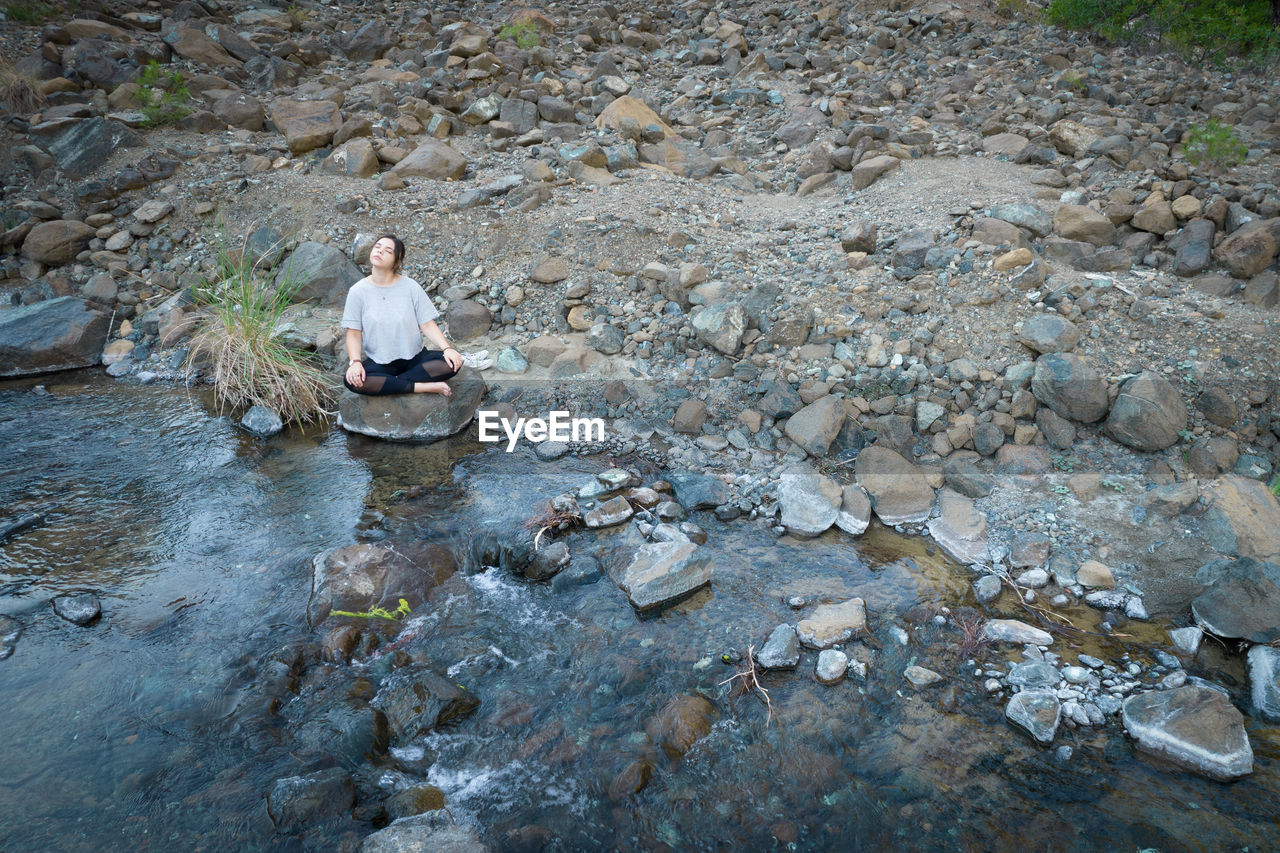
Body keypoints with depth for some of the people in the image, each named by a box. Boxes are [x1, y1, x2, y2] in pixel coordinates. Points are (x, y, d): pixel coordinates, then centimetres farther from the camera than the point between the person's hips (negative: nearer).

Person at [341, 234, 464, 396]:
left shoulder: (411, 287, -3)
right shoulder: (358, 291, -2)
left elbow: (428, 325, -4)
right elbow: (354, 334, -2)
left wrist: (447, 348, -20)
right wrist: (355, 362, -20)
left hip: (414, 358, 0)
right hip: (378, 363, 0)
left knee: (453, 362, -25)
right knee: (352, 380, -32)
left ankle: (390, 384, -19)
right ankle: (425, 387, -25)